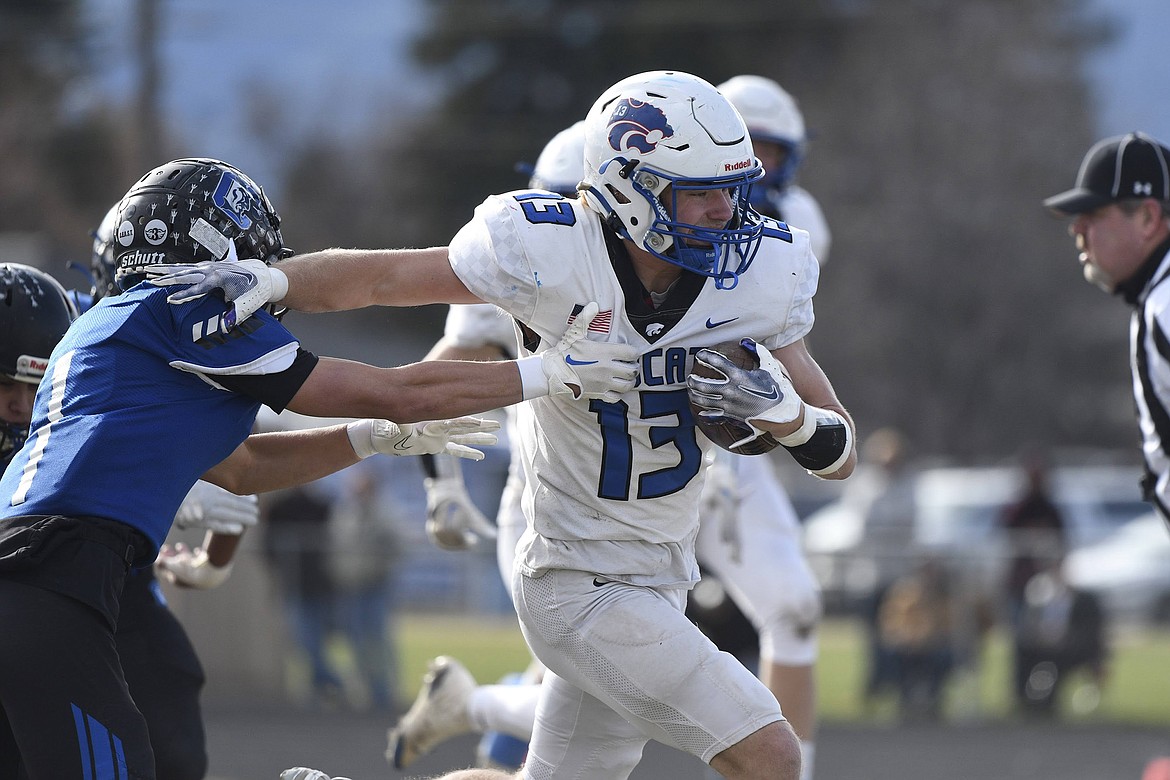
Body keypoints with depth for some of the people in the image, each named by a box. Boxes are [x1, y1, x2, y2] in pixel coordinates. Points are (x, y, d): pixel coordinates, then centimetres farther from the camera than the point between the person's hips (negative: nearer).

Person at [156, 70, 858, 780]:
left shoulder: (758, 277, -7)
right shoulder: (553, 259, -20)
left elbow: (840, 455, -1)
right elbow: (377, 276, -9)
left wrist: (782, 409, -22)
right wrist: (267, 280, -26)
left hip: (660, 582, 6)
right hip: (581, 589, -6)